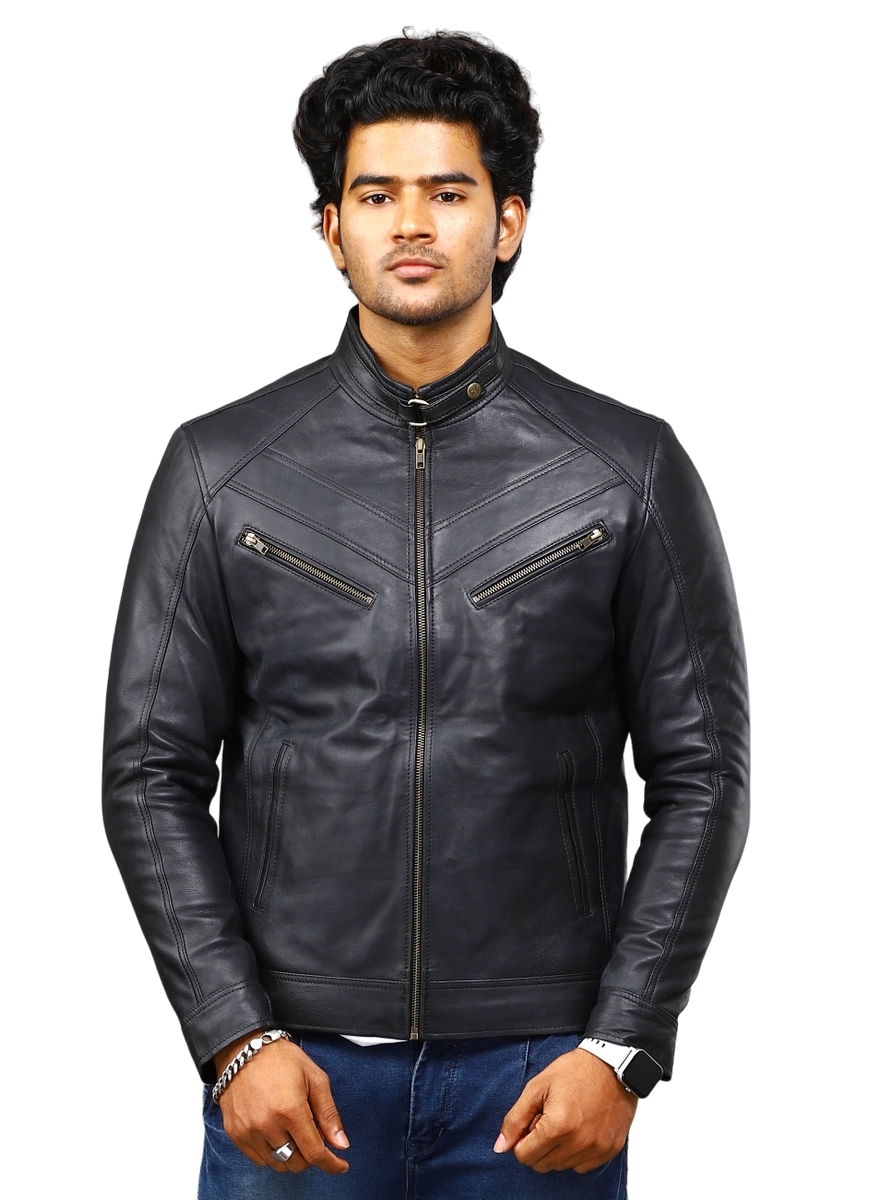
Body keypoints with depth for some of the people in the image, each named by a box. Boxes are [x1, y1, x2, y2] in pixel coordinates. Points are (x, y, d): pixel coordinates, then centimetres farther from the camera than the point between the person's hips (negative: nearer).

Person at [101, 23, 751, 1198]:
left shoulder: (631, 472, 0)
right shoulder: (221, 469, 2)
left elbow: (700, 774, 0)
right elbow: (155, 772, 2)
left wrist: (623, 1052, -7)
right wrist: (237, 1038, -7)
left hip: (540, 1072, 0)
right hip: (295, 1067, 1)